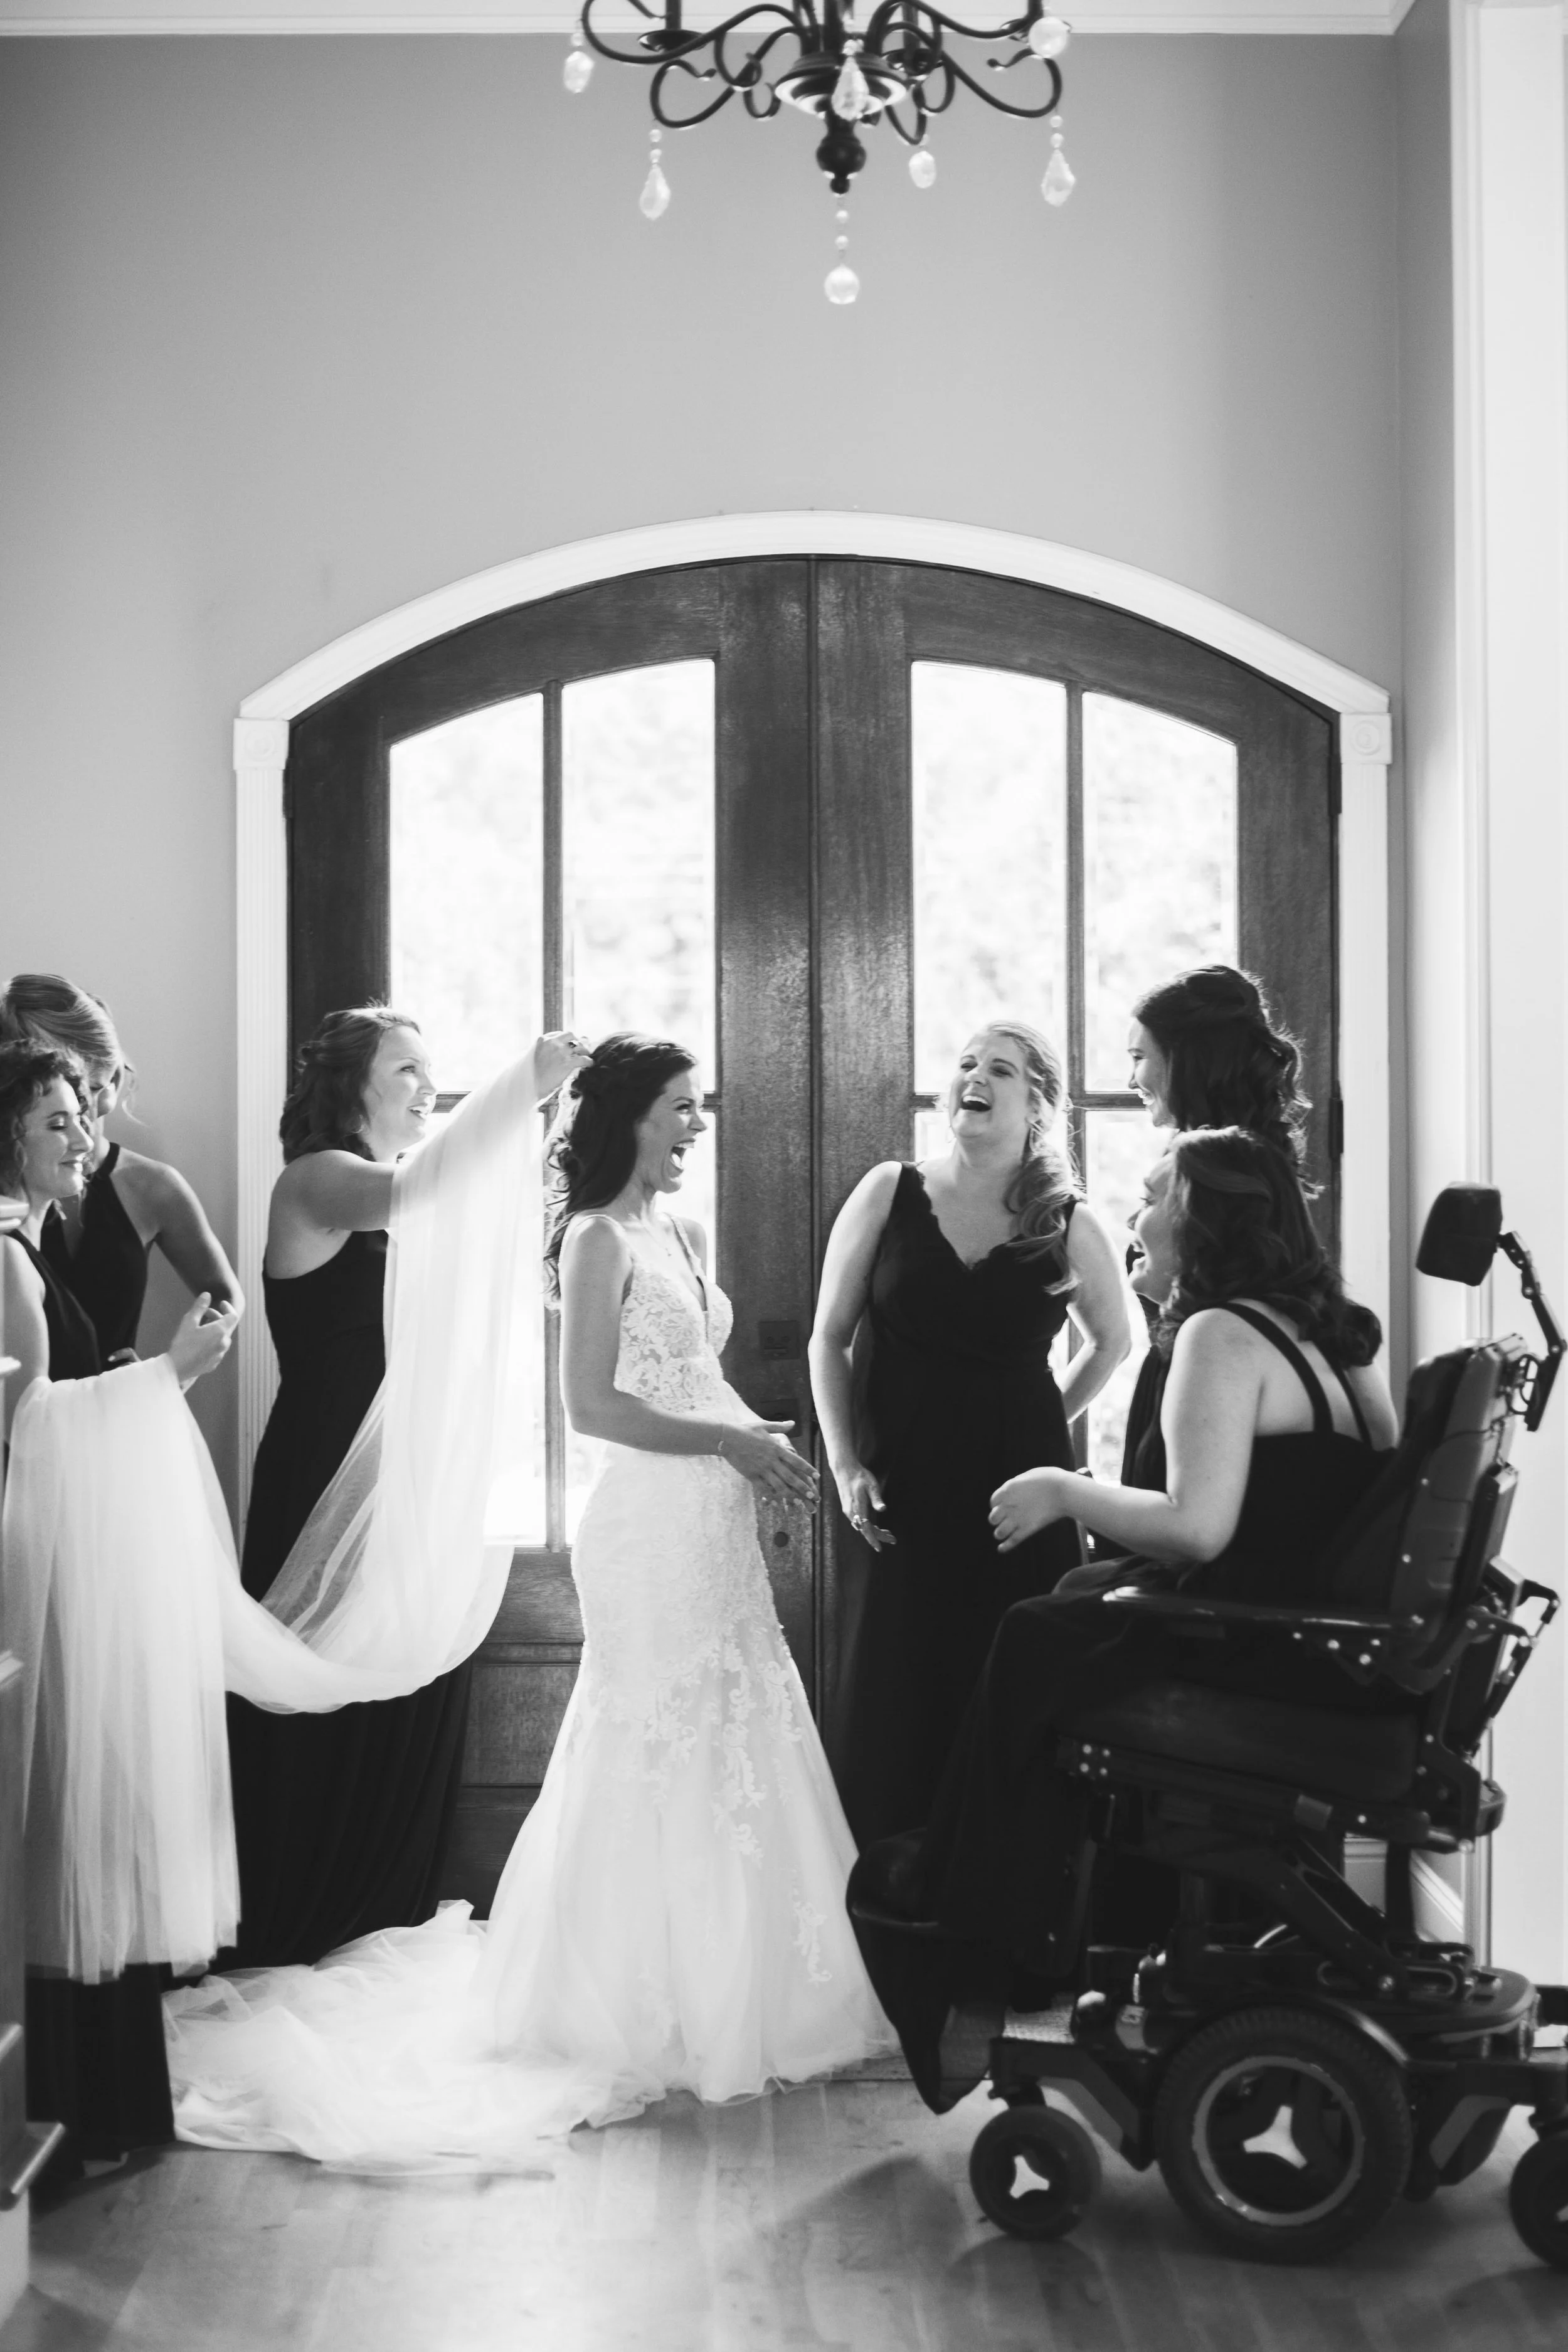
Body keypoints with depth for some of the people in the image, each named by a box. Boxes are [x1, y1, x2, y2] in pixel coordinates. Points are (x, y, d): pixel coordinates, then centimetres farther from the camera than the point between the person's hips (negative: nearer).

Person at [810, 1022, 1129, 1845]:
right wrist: (845, 1463, -3)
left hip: (1016, 1492, 0)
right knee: (891, 1698, 0)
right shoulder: (890, 1193, 2)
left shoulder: (1067, 1226, 1)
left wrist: (1042, 1428, 11)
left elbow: (1111, 1342, 19)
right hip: (903, 1493, 0)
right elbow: (829, 1337, 5)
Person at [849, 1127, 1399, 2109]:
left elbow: (1197, 1526, -24)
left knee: (1034, 1650, 6)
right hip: (1338, 1640, 9)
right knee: (1055, 1632, 15)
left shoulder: (1222, 1336, -14)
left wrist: (1064, 1492, -9)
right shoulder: (1333, 1333, 14)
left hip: (1272, 1656, -9)